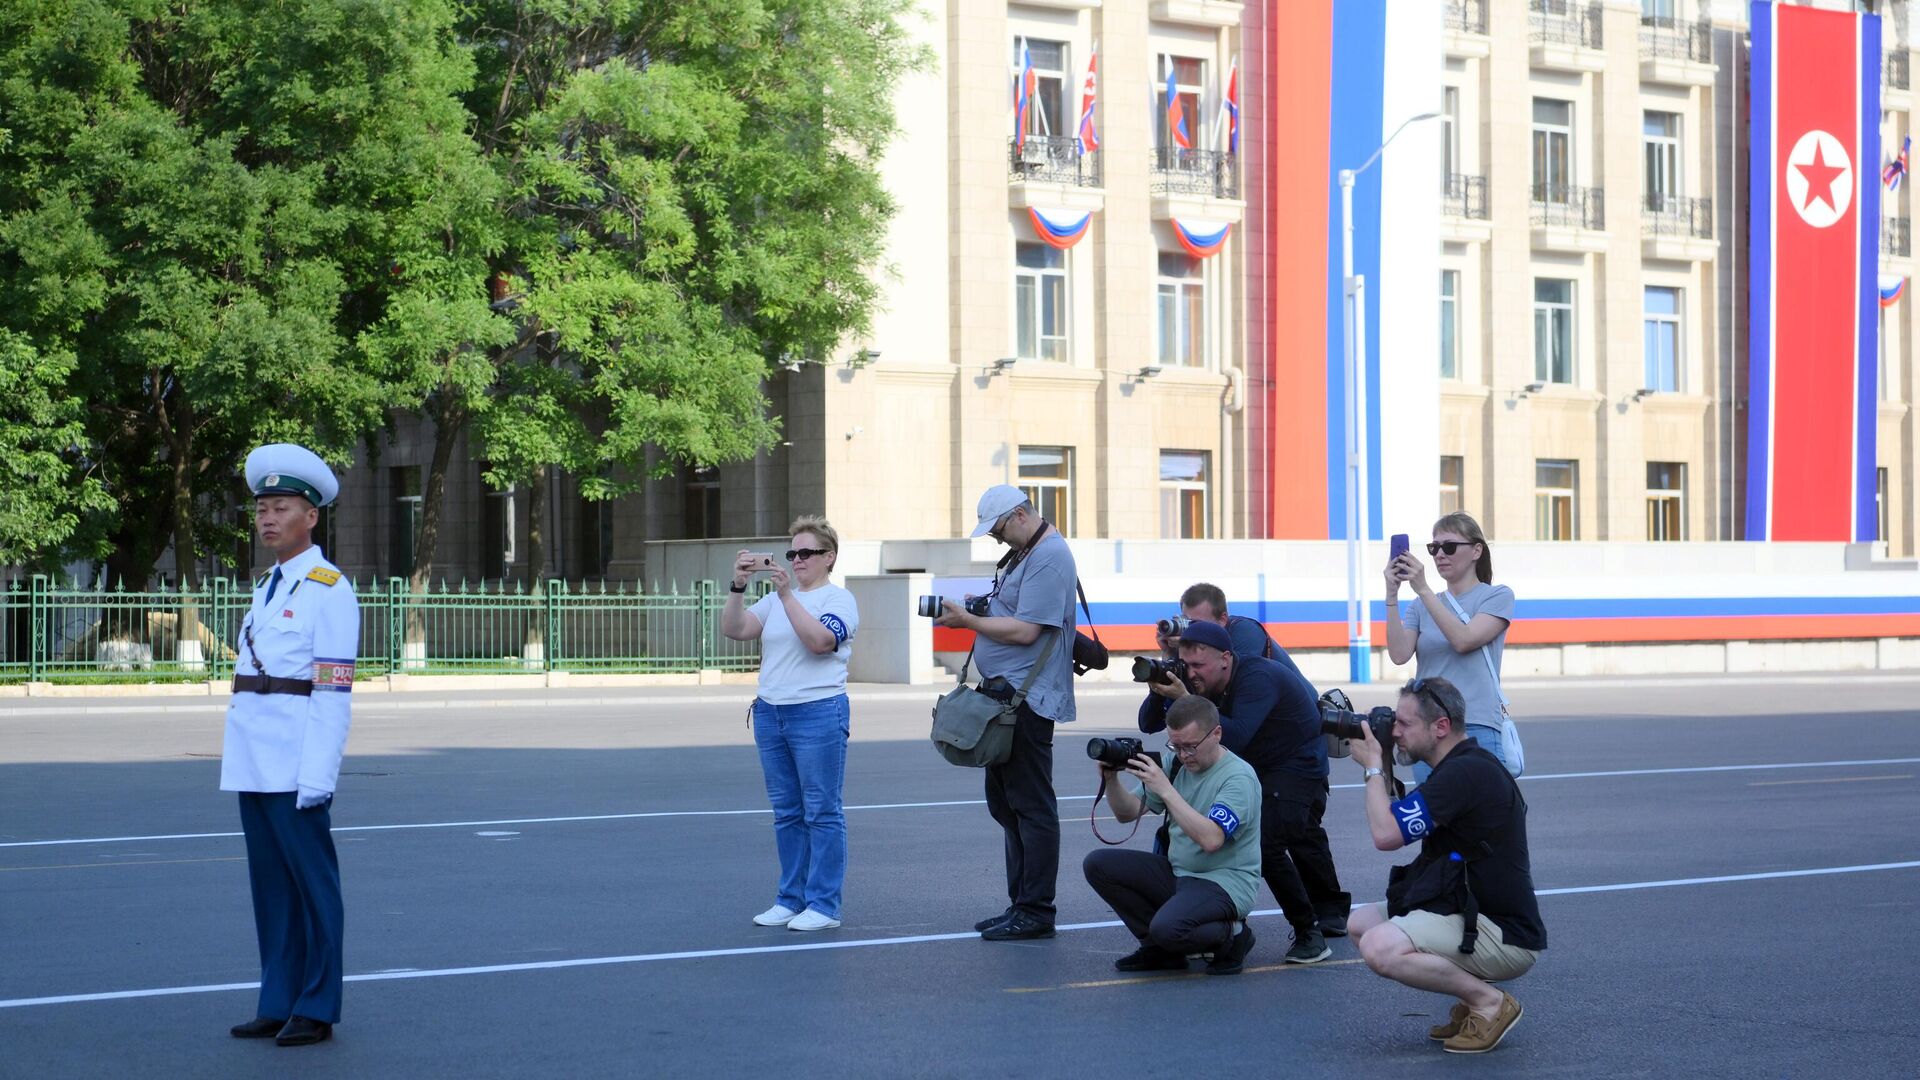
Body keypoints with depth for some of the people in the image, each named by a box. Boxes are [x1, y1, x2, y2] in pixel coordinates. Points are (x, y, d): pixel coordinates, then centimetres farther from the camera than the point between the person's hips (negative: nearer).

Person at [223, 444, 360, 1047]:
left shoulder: (329, 591, -7)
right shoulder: (267, 588, 18)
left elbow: (333, 692, -13)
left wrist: (316, 775, -18)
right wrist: (239, 759, 16)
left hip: (296, 767, -8)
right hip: (252, 764, 8)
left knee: (313, 881, -2)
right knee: (270, 883, 11)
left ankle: (316, 1010, 3)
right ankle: (278, 1004, 16)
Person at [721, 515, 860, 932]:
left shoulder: (839, 599, -2)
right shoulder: (776, 600, 16)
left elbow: (819, 640, -20)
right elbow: (734, 629, 4)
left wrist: (787, 594, -21)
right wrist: (738, 585, -9)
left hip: (819, 714, -6)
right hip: (770, 713, 6)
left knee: (821, 811, -3)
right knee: (787, 812, 10)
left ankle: (823, 905, 0)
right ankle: (790, 898, 16)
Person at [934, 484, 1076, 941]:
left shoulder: (1049, 556, -14)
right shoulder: (1022, 553, 19)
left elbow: (1025, 630, -20)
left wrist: (968, 620, -13)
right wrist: (976, 612, 10)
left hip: (1027, 699, -11)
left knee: (1031, 805, -7)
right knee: (1004, 803, 14)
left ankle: (1035, 912, -4)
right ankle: (1020, 904, 20)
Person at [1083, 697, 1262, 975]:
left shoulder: (1238, 777, -17)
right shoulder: (1175, 763, 6)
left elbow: (1211, 839, -31)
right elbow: (1127, 814, 9)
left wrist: (1165, 790, -32)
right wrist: (1111, 779, -11)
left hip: (1224, 881, -8)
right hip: (1177, 872, 8)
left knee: (1167, 928, -35)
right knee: (1098, 865, -7)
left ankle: (1231, 935, -1)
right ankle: (1159, 948, 1)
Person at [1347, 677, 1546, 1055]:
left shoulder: (1466, 773, -20)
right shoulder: (1462, 766, 13)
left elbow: (1386, 835, -22)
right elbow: (1394, 824, 21)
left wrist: (1372, 767, -10)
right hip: (1470, 912, 11)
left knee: (1380, 947, -27)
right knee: (1362, 921, 13)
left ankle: (1489, 1002, -10)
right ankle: (1473, 995, 10)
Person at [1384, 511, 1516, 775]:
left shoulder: (1498, 596, 4)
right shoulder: (1421, 606, 14)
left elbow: (1463, 640, -13)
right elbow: (1399, 654, -3)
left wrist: (1423, 589, -16)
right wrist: (1391, 595, -11)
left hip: (1478, 730, -4)